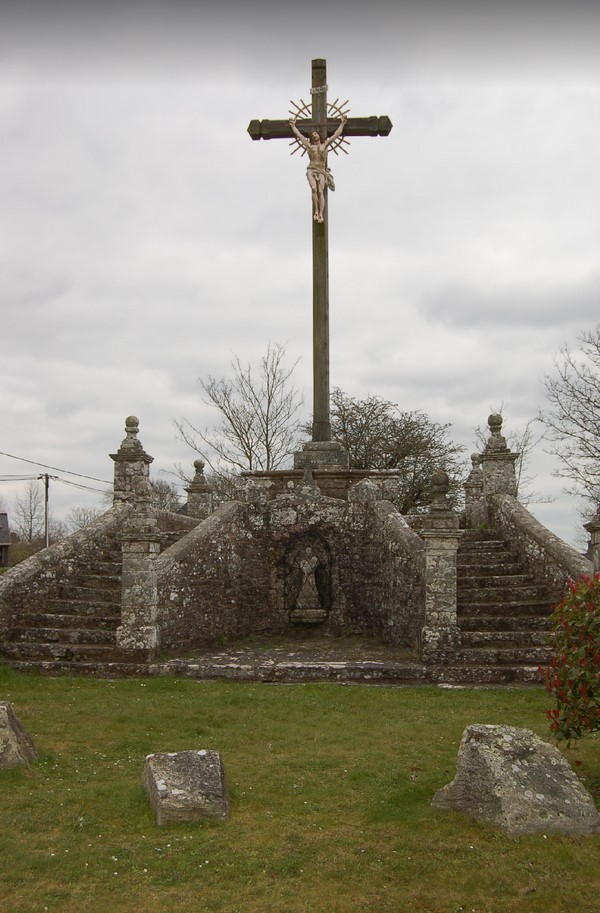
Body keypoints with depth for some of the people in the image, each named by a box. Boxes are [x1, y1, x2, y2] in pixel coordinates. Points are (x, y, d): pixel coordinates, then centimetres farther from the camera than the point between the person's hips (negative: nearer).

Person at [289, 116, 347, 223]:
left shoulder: (325, 145, 15)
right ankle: (316, 211, -16)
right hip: (311, 170, 0)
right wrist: (293, 125, 32)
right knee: (314, 189, -23)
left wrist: (342, 124, 23)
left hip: (322, 171, 0)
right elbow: (298, 134, 24)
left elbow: (336, 134, 19)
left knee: (320, 191, -15)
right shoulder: (309, 146, 15)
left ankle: (321, 214, -21)